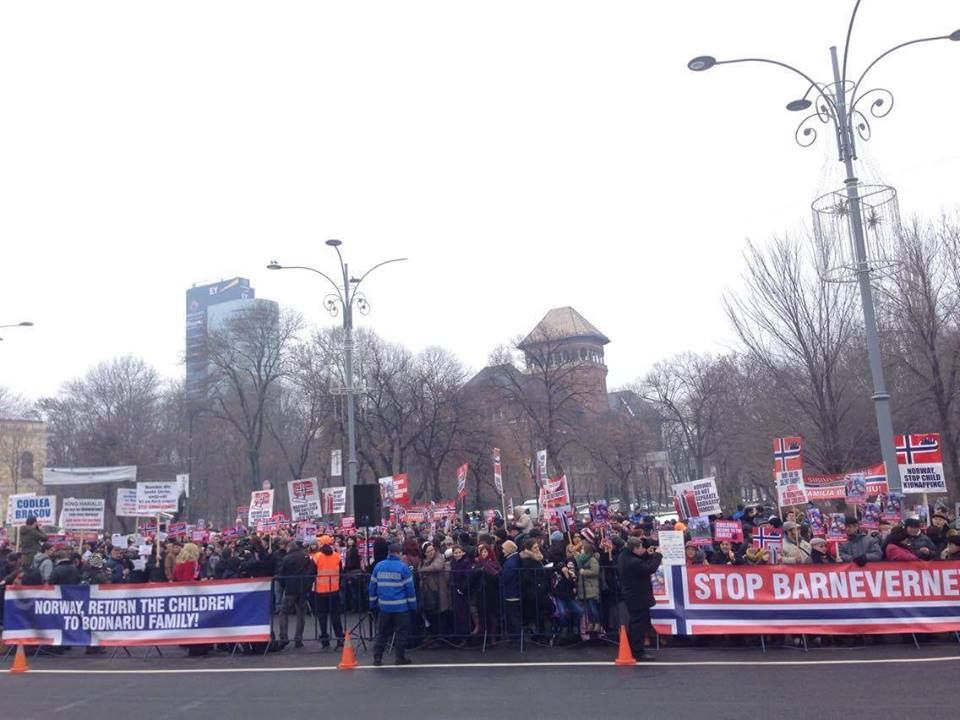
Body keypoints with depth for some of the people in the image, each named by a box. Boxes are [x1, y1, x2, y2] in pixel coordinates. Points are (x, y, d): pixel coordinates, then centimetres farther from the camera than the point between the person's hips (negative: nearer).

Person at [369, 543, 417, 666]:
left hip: (383, 606, 4)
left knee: (382, 633, 13)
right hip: (401, 606, -4)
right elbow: (409, 587, -7)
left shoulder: (378, 566, 3)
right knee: (401, 632, 7)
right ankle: (400, 657, 8)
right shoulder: (403, 567, -8)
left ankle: (377, 657, 12)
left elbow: (373, 586, 6)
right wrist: (413, 605, -1)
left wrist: (373, 603, 13)